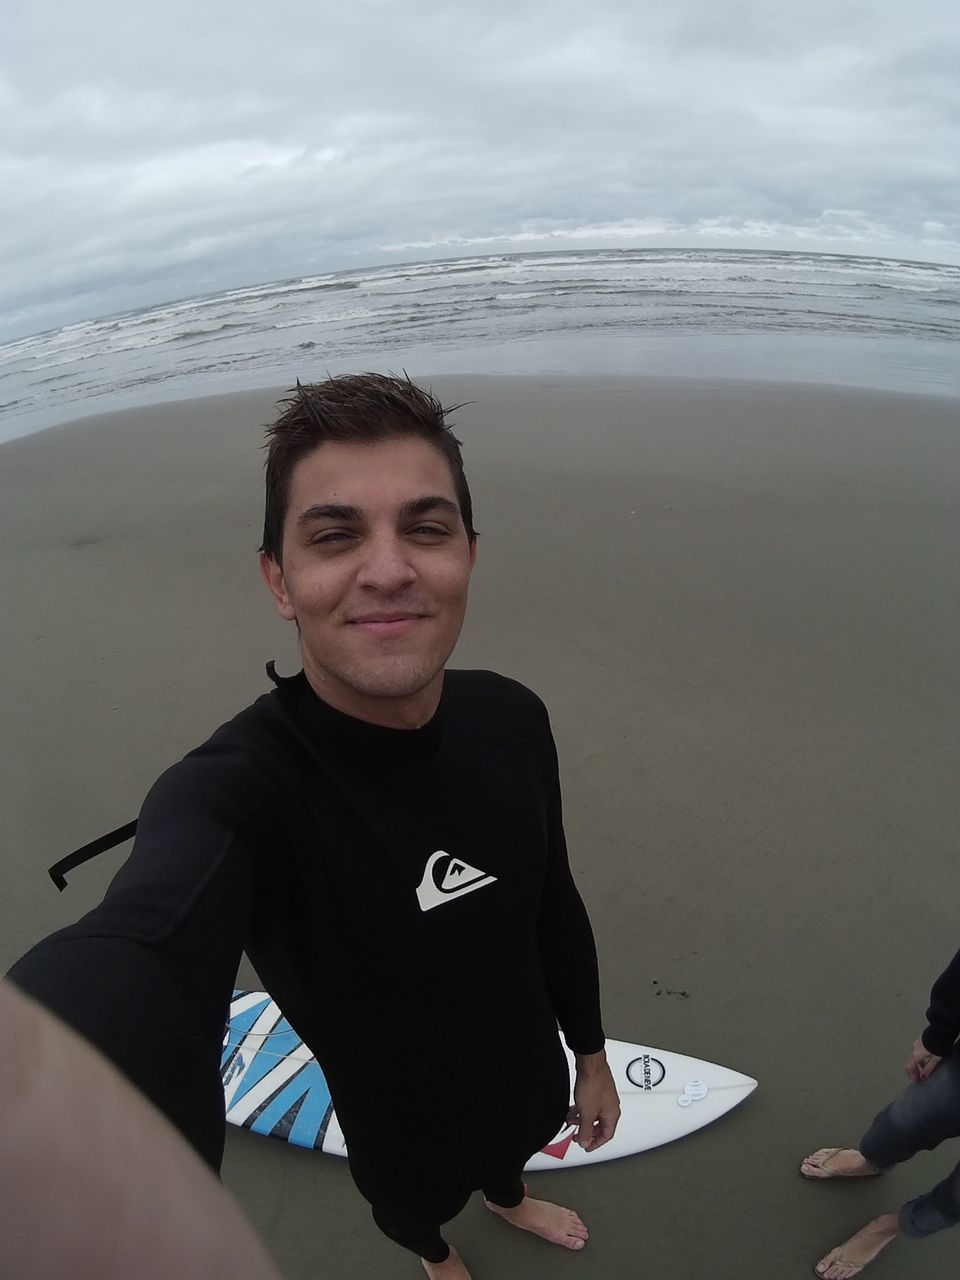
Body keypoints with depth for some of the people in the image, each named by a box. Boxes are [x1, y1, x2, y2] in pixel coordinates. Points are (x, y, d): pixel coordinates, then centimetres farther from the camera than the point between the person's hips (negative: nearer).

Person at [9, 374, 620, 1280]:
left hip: (526, 1067, 4)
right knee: (417, 1204, 30)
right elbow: (137, 954, -61)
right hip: (401, 1125, -3)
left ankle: (508, 1199, 74)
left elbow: (553, 904, -7)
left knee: (514, 1146, 35)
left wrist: (591, 1051, 7)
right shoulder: (235, 789, -39)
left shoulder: (511, 720, -22)